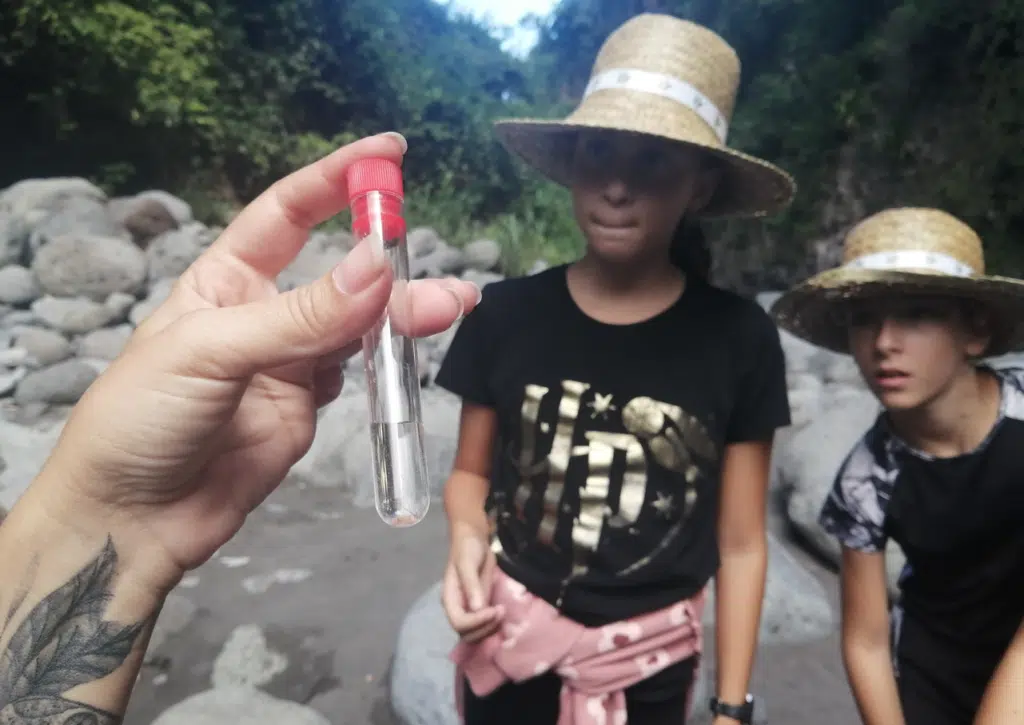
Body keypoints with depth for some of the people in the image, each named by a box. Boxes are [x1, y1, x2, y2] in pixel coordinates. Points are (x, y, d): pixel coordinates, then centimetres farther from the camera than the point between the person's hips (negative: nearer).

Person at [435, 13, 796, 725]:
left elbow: (741, 543, -6)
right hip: (509, 644, 1)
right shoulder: (506, 313, -11)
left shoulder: (739, 339, -13)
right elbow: (472, 471, 2)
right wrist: (467, 540, -18)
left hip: (651, 662, 0)